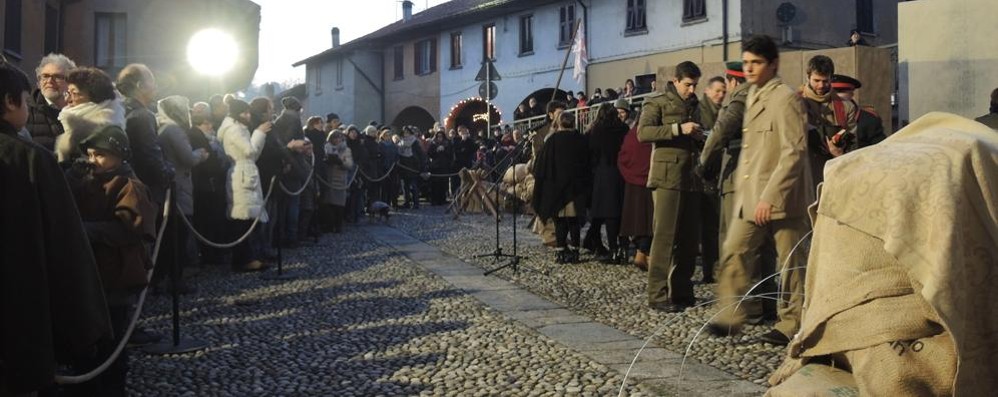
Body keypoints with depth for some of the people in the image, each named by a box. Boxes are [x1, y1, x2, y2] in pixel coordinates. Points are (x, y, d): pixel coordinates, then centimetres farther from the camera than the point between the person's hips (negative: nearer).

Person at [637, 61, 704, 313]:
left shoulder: (694, 105, 21)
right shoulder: (657, 102, 0)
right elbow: (643, 132, -14)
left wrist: (699, 136, 10)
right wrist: (678, 128, -20)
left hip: (690, 176, 7)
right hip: (667, 176, -7)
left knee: (690, 236, 7)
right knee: (665, 235, -8)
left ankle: (682, 290, 17)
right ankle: (658, 295, -5)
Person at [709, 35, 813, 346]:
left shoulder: (785, 98, -13)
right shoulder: (753, 96, 14)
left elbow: (794, 152, -19)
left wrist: (770, 197, -22)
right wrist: (742, 188, 16)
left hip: (781, 198, -8)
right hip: (750, 196, 8)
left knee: (790, 263, 3)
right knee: (735, 252, 3)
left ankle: (791, 326, 14)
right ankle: (730, 317, 10)